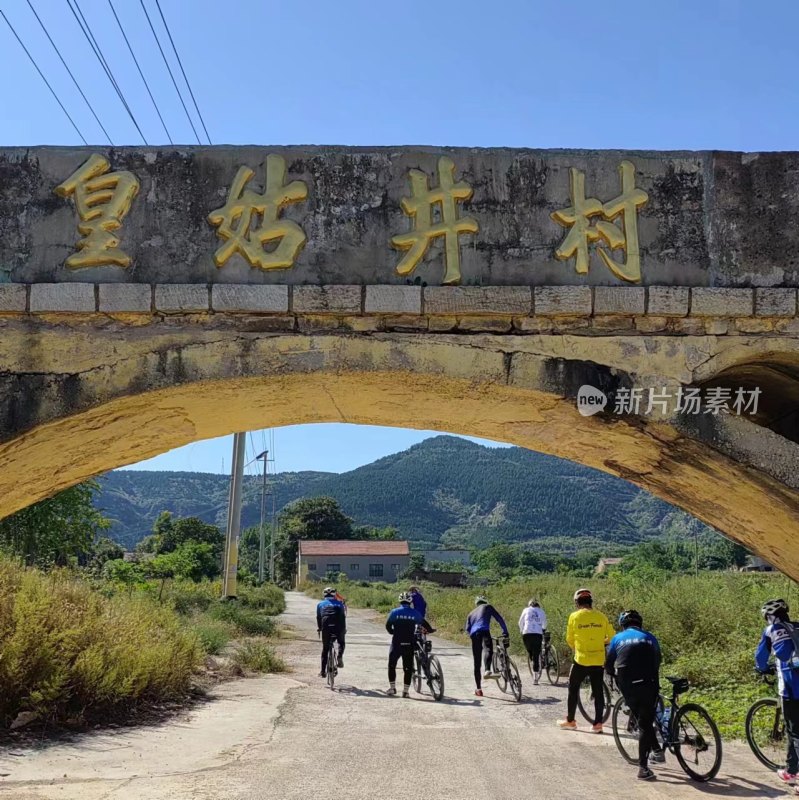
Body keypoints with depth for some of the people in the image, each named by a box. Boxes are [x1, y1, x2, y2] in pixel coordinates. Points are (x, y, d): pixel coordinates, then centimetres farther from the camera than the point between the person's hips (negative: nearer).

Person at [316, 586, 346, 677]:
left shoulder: (320, 604, 18)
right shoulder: (339, 603, 18)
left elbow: (318, 618, 16)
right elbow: (343, 616, 17)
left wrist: (319, 628, 32)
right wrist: (344, 628, 27)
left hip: (326, 627, 0)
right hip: (338, 627, 0)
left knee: (325, 648, 14)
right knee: (341, 643, 27)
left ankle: (323, 672, 13)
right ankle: (340, 657, -3)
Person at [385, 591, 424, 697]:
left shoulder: (395, 612, -3)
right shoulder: (415, 613, 0)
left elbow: (388, 626, 3)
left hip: (396, 643, -1)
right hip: (409, 644, 1)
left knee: (392, 665, 15)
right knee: (408, 668, 8)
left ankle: (392, 687, 15)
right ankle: (406, 691, 6)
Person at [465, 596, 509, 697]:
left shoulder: (471, 614, 35)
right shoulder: (487, 607, 25)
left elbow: (467, 629, 21)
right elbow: (499, 619, 16)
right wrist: (505, 633, 19)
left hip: (474, 634, 4)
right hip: (484, 631, -4)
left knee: (477, 663, 10)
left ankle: (478, 688, 12)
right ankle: (487, 671, -50)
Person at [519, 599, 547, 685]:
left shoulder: (526, 610, 15)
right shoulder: (541, 611, 18)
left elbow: (520, 623, 20)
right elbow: (544, 625, 27)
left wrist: (522, 631, 38)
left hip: (527, 634, -1)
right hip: (538, 635, 1)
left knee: (530, 653, 19)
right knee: (536, 656, 3)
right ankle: (535, 679, -1)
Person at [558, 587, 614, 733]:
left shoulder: (574, 616, -7)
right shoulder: (601, 616, -1)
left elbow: (569, 640, 1)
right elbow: (612, 637, 3)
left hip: (581, 660, -2)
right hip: (599, 661, 2)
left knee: (573, 689, 14)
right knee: (598, 691, 10)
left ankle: (570, 721, 21)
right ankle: (597, 724, 11)